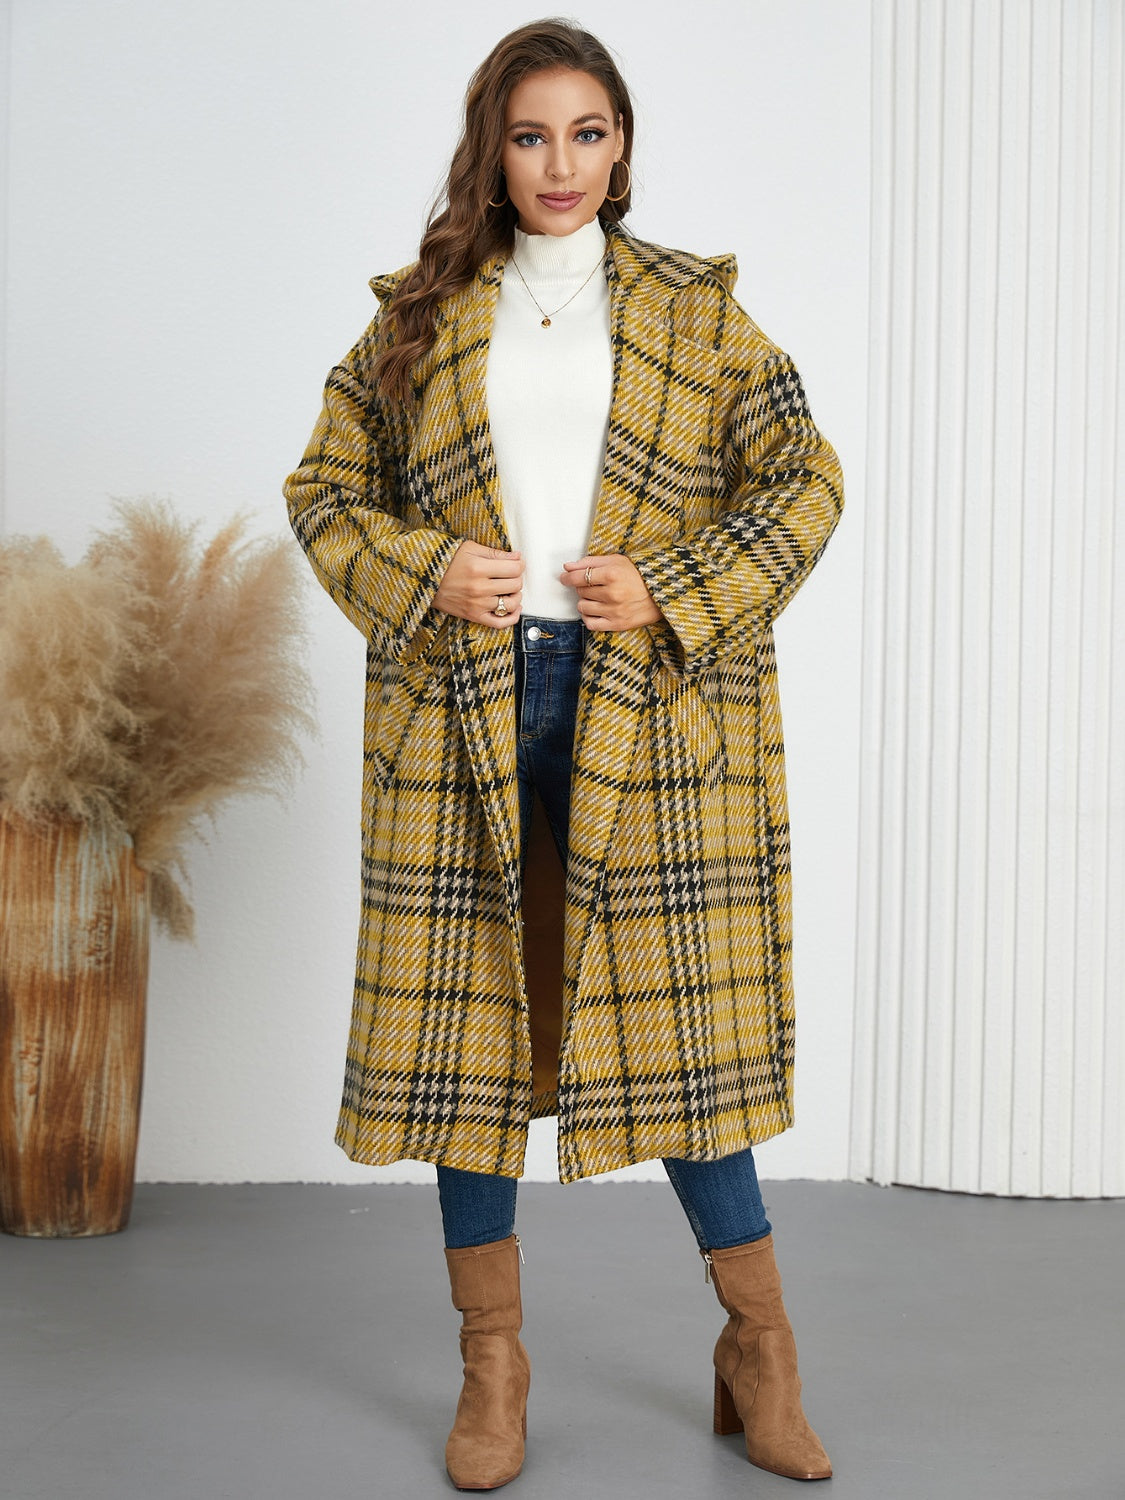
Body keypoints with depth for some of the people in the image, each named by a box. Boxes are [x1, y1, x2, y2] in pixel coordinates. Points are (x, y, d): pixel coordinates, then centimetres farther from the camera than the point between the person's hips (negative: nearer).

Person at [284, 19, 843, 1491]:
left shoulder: (697, 309, 9)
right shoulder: (420, 318, 11)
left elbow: (804, 482, 6)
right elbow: (325, 487, 13)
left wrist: (676, 594, -8)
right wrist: (424, 574, -6)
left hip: (651, 713, -1)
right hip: (460, 708, 1)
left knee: (679, 1020, 1)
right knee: (463, 1022, 4)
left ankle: (761, 1352, 18)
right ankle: (492, 1364, 19)